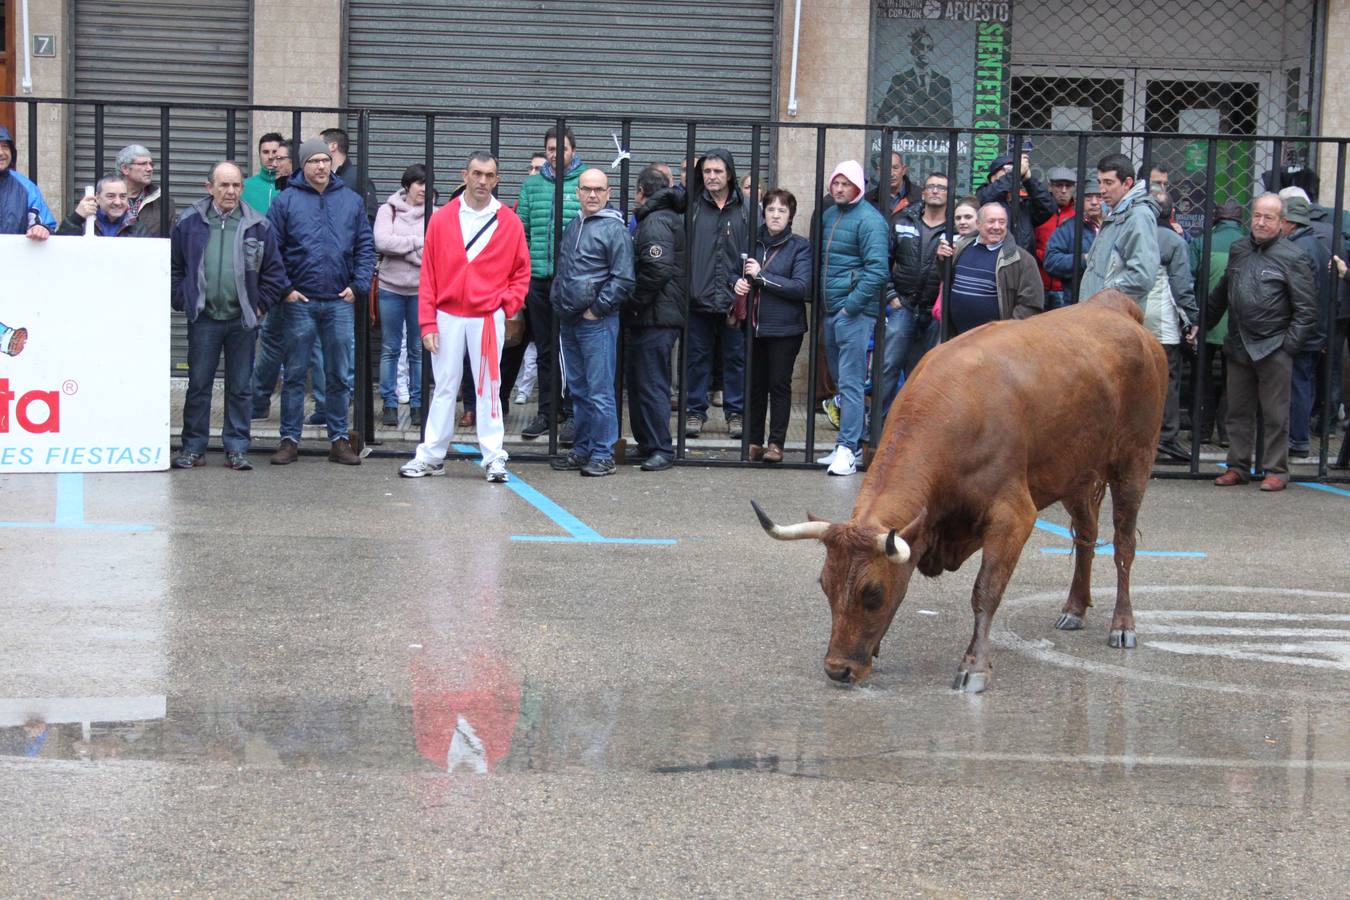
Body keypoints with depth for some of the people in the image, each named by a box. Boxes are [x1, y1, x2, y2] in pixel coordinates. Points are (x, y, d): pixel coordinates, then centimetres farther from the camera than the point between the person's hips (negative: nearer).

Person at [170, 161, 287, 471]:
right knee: (198, 384, 3)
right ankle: (193, 448, 10)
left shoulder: (258, 225, 3)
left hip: (242, 319, 0)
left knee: (240, 387, 6)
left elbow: (274, 271, 8)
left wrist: (260, 305, 2)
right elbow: (173, 267, 11)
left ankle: (236, 448, 13)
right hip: (203, 318, 0)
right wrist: (182, 301, 3)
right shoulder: (189, 222, 3)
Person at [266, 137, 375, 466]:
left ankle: (339, 439, 15)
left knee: (339, 375, 7)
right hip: (300, 302, -2)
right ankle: (289, 439, 9)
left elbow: (366, 247, 10)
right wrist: (285, 289, -7)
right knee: (294, 374, 3)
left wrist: (358, 285, 0)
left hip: (340, 303, 2)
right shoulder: (286, 201, 1)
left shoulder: (351, 201, 9)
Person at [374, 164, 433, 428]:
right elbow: (381, 241, -13)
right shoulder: (388, 211, 1)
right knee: (390, 349, 6)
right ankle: (390, 404, 11)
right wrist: (416, 242, -12)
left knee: (419, 350, 6)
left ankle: (417, 404, 13)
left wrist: (400, 248, -12)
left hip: (422, 290, 0)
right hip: (391, 287, 0)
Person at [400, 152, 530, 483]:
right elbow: (428, 274, 2)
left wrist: (507, 305, -6)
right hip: (448, 316, 1)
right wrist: (427, 322, -3)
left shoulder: (509, 222, 2)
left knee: (488, 387, 0)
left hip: (488, 317, -1)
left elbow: (521, 272, 8)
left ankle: (493, 458, 5)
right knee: (444, 387, 7)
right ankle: (431, 455, 12)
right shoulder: (442, 219, 2)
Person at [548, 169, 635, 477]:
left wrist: (596, 309, -12)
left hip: (597, 322, -8)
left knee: (599, 391, -8)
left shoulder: (614, 229, -8)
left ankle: (603, 454, -4)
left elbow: (623, 279, -12)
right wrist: (558, 301, 15)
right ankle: (582, 449, 21)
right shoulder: (572, 227, 16)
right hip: (569, 321, 8)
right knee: (578, 390, 13)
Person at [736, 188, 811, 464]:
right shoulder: (754, 242, 9)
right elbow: (741, 273, 23)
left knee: (779, 384, 0)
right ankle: (754, 441, 15)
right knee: (755, 384, 8)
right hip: (754, 325, 4)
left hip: (784, 327, -4)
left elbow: (802, 287, -14)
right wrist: (739, 283, -1)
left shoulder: (799, 246, -4)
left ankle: (776, 443, 5)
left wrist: (761, 276, -15)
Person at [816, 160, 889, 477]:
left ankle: (847, 450, -13)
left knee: (851, 382, -10)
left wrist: (851, 306, -17)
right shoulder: (828, 215, 14)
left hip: (855, 312, -9)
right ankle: (848, 444, 21)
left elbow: (877, 270, -17)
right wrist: (822, 301, 15)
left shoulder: (869, 220, -10)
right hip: (831, 310, 9)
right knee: (841, 380, 14)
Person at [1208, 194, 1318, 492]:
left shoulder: (1292, 257, -5)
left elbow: (1306, 310, -6)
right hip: (1239, 346, 5)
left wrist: (1289, 346, -11)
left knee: (1275, 415, 0)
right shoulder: (1238, 250, 11)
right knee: (1238, 412, 11)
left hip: (1273, 350, -5)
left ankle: (1276, 470, 7)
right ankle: (1237, 467, 20)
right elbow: (1222, 294, 22)